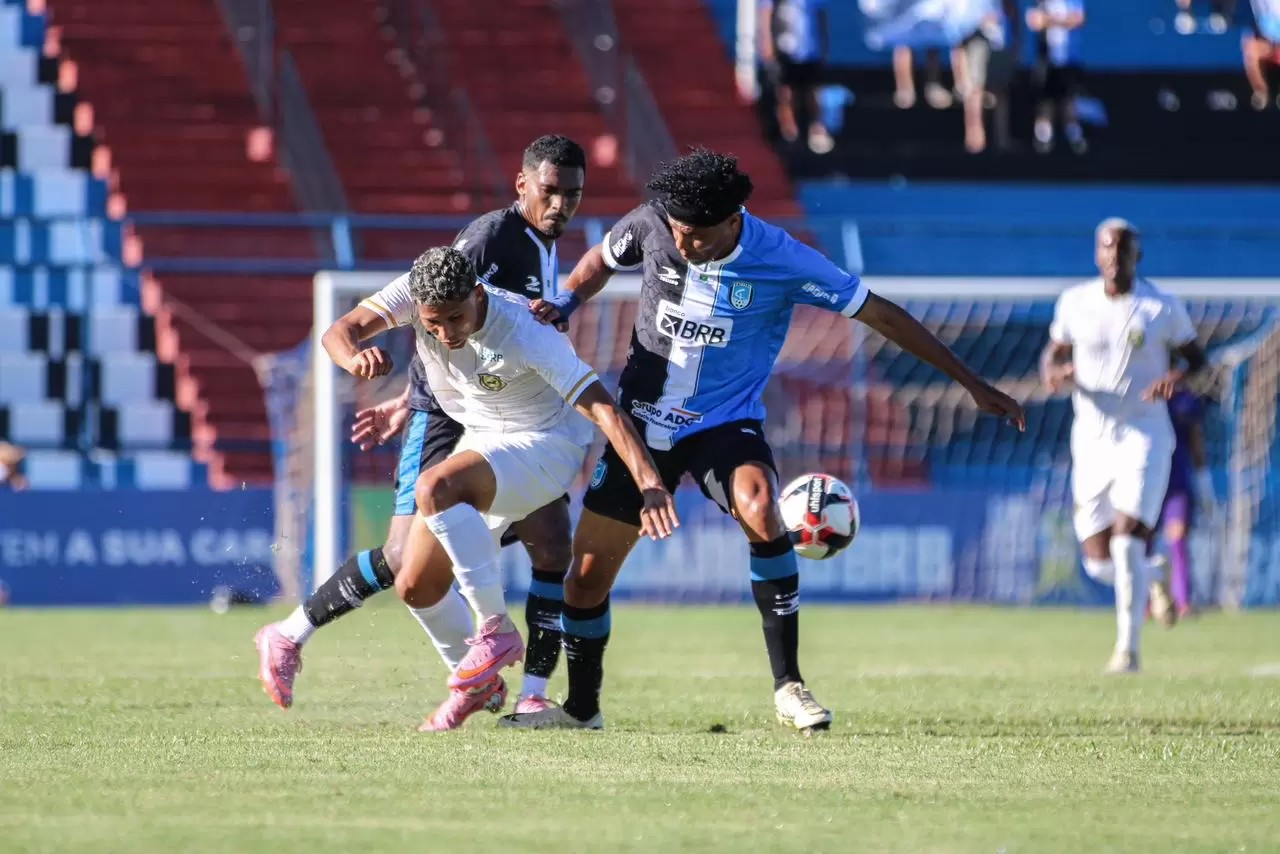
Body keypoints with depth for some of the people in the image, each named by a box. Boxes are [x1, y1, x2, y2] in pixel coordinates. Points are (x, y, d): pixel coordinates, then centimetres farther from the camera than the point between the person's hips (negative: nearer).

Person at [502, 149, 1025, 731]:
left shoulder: (783, 262, -18)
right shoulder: (651, 225, -11)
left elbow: (881, 315, -11)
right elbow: (601, 261, 12)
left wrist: (972, 384, -9)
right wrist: (564, 305, -10)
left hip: (725, 423, -3)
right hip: (642, 421, 3)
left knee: (759, 507, -34)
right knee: (587, 573, 2)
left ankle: (787, 686, -26)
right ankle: (581, 707, 28)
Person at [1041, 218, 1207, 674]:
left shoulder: (1162, 308, -2)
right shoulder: (1074, 303, 4)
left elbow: (1194, 355, 8)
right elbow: (1054, 353, 14)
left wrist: (1177, 376, -15)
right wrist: (1054, 371, -11)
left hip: (1144, 437, -3)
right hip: (1091, 442, 3)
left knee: (1127, 542, -17)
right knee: (1099, 562, 3)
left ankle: (1128, 648, -7)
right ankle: (1153, 579, 38)